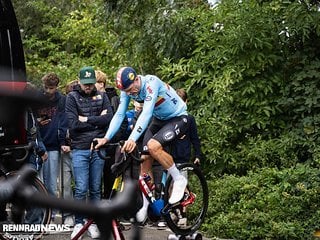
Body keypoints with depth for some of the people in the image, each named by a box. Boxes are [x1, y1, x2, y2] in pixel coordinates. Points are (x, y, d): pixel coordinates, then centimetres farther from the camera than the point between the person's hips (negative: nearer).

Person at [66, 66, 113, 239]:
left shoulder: (101, 96, 8)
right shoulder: (72, 97, 0)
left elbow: (109, 118, -5)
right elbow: (73, 124, -11)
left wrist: (87, 119, -10)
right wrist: (97, 120, -7)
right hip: (80, 149, -2)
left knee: (96, 189, 8)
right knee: (81, 189, -6)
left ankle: (93, 223, 17)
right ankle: (78, 223, 7)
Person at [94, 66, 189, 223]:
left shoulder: (151, 83, -32)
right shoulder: (127, 90, -10)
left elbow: (146, 113, -41)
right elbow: (119, 114, -11)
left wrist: (132, 139, -52)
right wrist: (106, 138, -24)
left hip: (178, 118, -7)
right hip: (159, 119, 7)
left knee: (153, 145, -29)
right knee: (145, 158, -2)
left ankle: (179, 180, -10)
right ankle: (145, 202, 11)